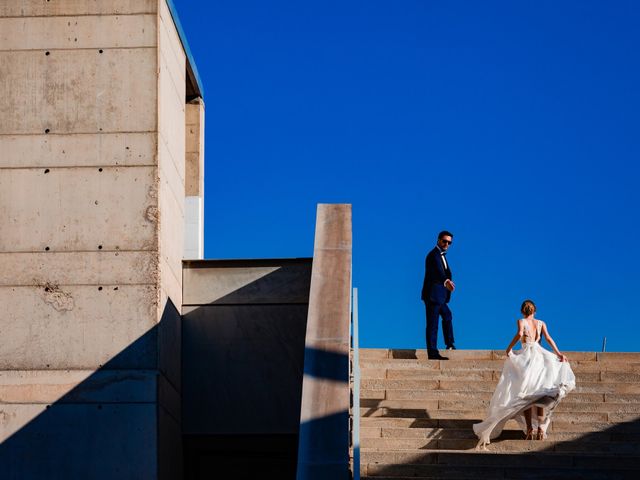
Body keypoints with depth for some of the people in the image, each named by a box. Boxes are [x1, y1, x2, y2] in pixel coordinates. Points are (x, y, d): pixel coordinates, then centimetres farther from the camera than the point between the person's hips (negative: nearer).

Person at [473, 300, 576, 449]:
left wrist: (509, 347, -7)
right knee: (540, 396, 7)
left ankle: (529, 428, -4)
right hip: (540, 355, 3)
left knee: (525, 396, 3)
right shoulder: (541, 323, 13)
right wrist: (559, 354, -3)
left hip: (526, 356, -3)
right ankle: (541, 428, -3)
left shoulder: (521, 321, 4)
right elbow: (549, 338, 0)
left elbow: (519, 334, -16)